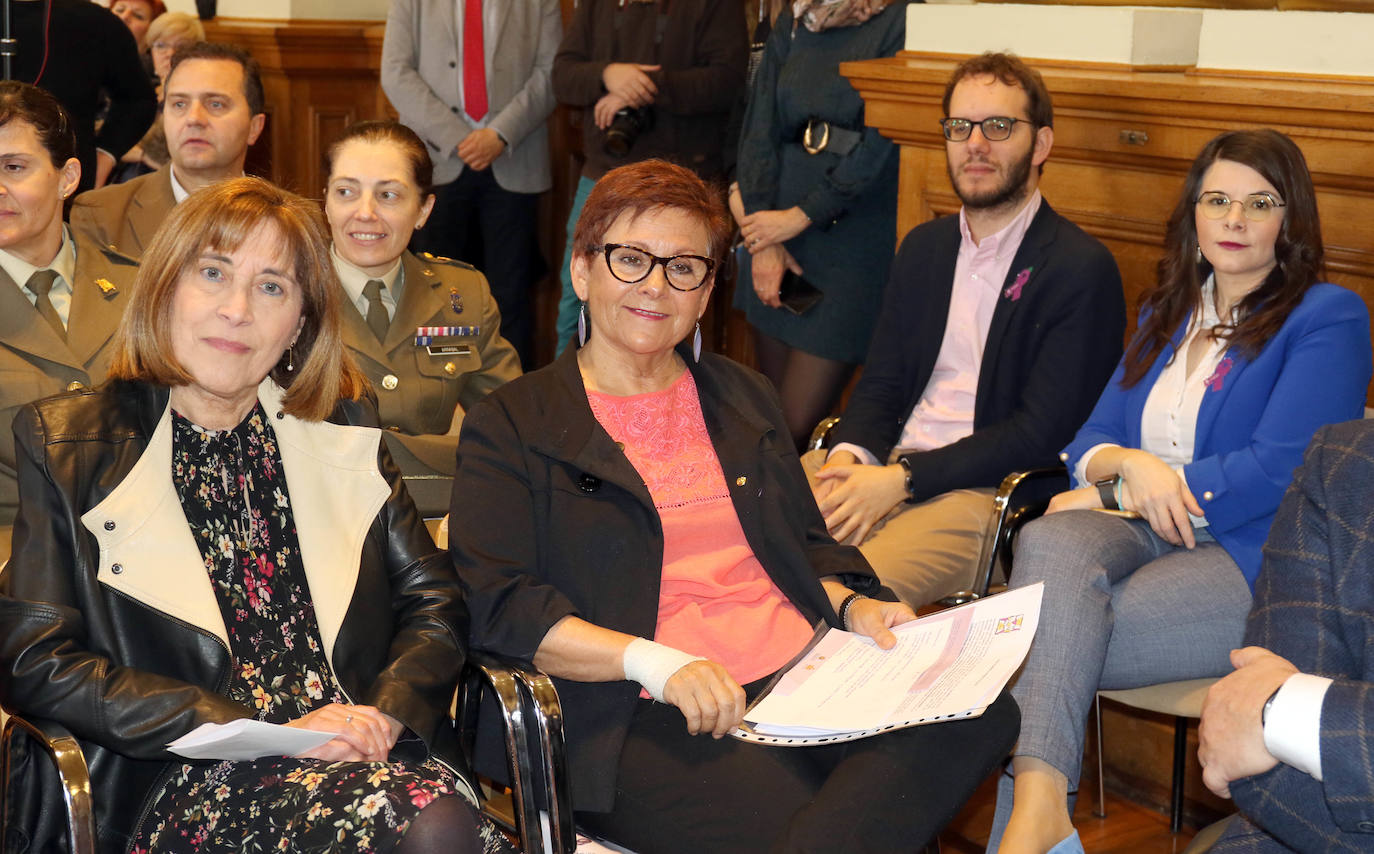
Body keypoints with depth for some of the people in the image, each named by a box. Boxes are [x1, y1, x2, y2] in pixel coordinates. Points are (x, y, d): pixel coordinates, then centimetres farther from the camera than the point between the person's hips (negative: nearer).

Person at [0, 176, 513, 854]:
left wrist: (388, 710, -8)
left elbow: (432, 601, 15)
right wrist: (263, 731, -10)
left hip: (372, 755, 4)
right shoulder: (67, 446, 7)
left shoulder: (339, 430, 17)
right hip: (183, 786, -4)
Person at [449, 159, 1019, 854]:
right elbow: (492, 603, -5)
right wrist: (653, 661, -17)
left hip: (805, 672, 7)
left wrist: (851, 604, 6)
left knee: (980, 715, -23)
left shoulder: (743, 398, 24)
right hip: (646, 718, -6)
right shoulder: (510, 425, 6)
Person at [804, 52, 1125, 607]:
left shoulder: (1082, 269, -4)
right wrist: (848, 456, -7)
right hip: (883, 462, 6)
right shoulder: (922, 247, 19)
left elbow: (1043, 431, -11)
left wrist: (901, 478, -16)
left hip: (987, 491, -6)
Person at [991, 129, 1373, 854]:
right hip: (1145, 535, 5)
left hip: (1253, 558, -5)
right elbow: (1090, 440, 18)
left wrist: (1113, 494, -7)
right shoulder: (1166, 315, 23)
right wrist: (1131, 466, -10)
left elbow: (1279, 468, -10)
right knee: (1048, 542, -33)